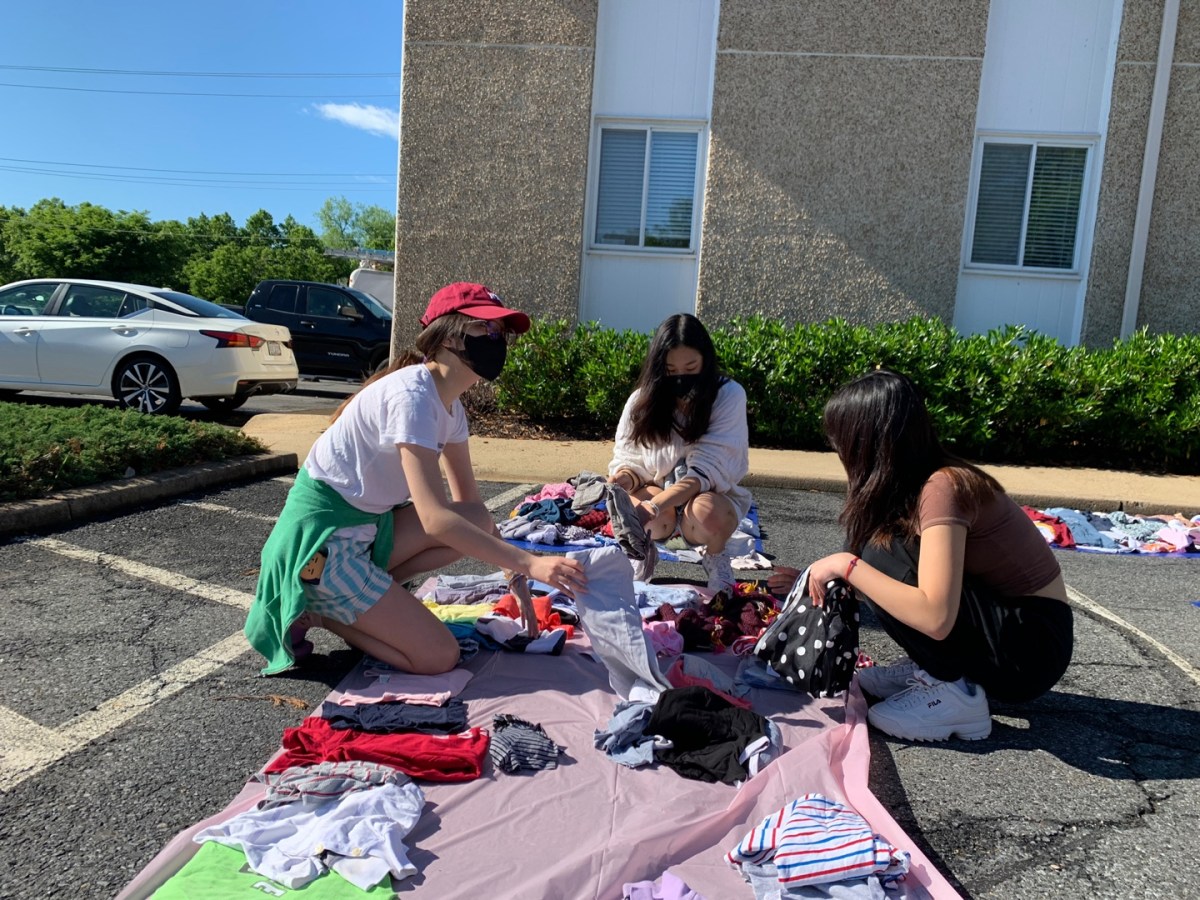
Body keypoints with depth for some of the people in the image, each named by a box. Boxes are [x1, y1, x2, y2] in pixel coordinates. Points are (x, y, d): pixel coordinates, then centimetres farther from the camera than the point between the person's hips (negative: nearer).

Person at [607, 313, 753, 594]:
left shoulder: (729, 395, -17)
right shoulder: (643, 399, -9)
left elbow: (706, 470, -25)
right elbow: (630, 460, -4)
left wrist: (653, 506, -39)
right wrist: (625, 477, -30)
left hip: (711, 497, -1)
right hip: (655, 498, 1)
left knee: (706, 511, -37)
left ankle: (715, 556, 0)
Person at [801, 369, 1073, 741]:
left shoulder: (941, 487, -25)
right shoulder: (914, 481, 0)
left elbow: (935, 617, -34)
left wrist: (847, 565, -26)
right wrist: (828, 577, 11)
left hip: (1031, 647, -8)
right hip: (998, 621, 8)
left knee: (883, 556, -22)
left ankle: (956, 692, -10)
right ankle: (929, 668, 8)